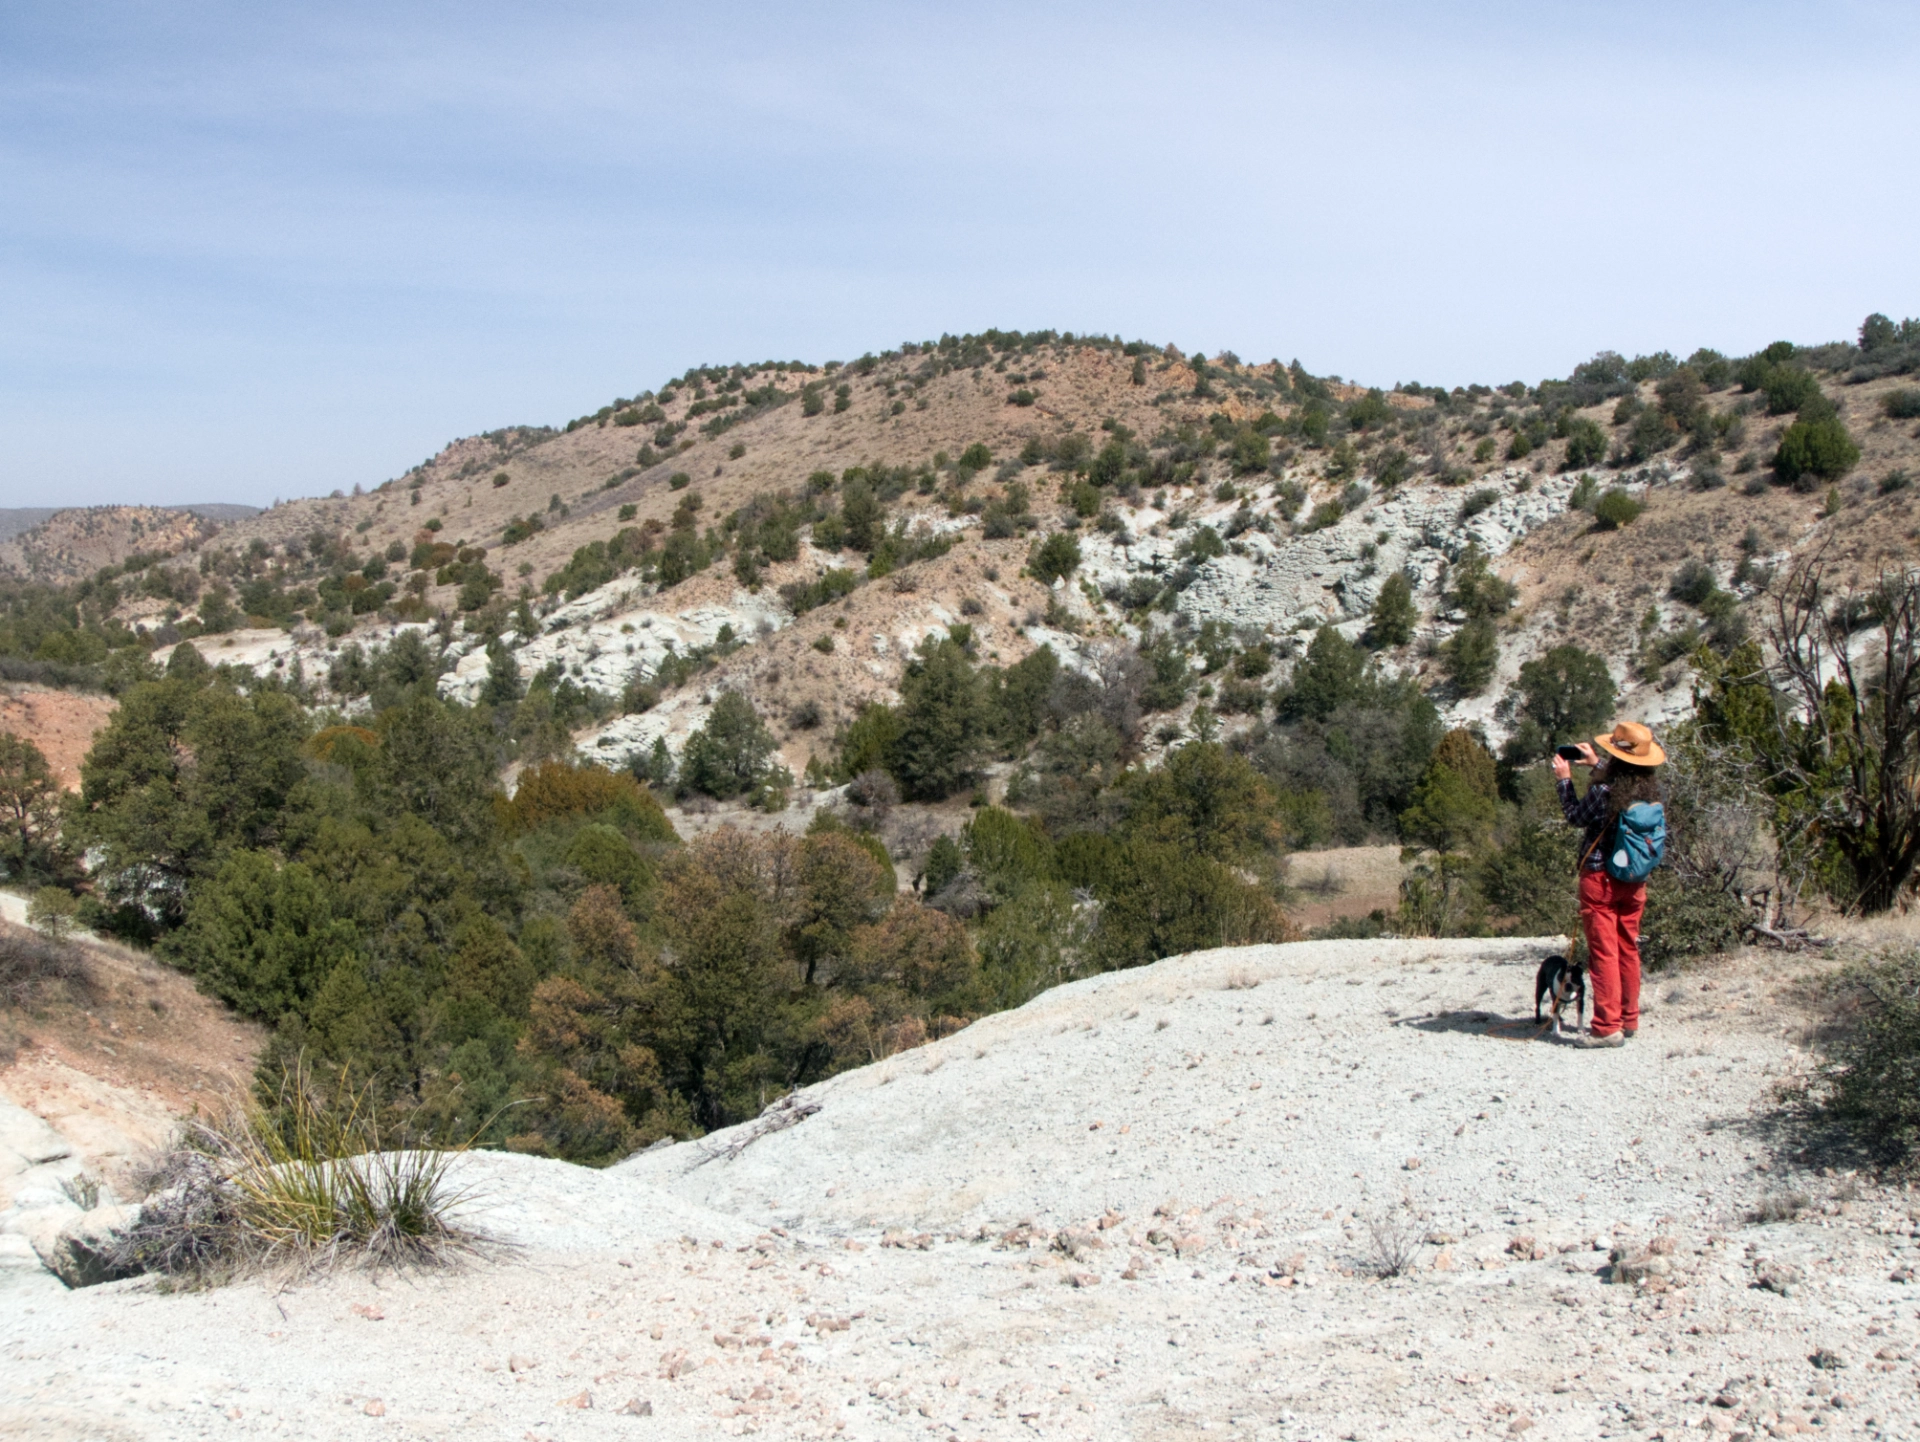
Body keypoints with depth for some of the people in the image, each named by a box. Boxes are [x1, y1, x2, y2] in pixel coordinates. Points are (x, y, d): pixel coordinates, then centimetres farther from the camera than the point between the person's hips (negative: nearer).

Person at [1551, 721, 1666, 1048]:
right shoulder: (1650, 789, -3)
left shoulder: (1603, 792, -23)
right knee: (1628, 949, 16)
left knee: (1603, 952, -1)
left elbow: (1576, 816, -5)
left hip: (1601, 879, -6)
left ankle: (1607, 1027, -1)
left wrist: (1564, 780, 4)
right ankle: (1629, 1019, 25)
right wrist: (1597, 764, 26)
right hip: (1634, 882, 6)